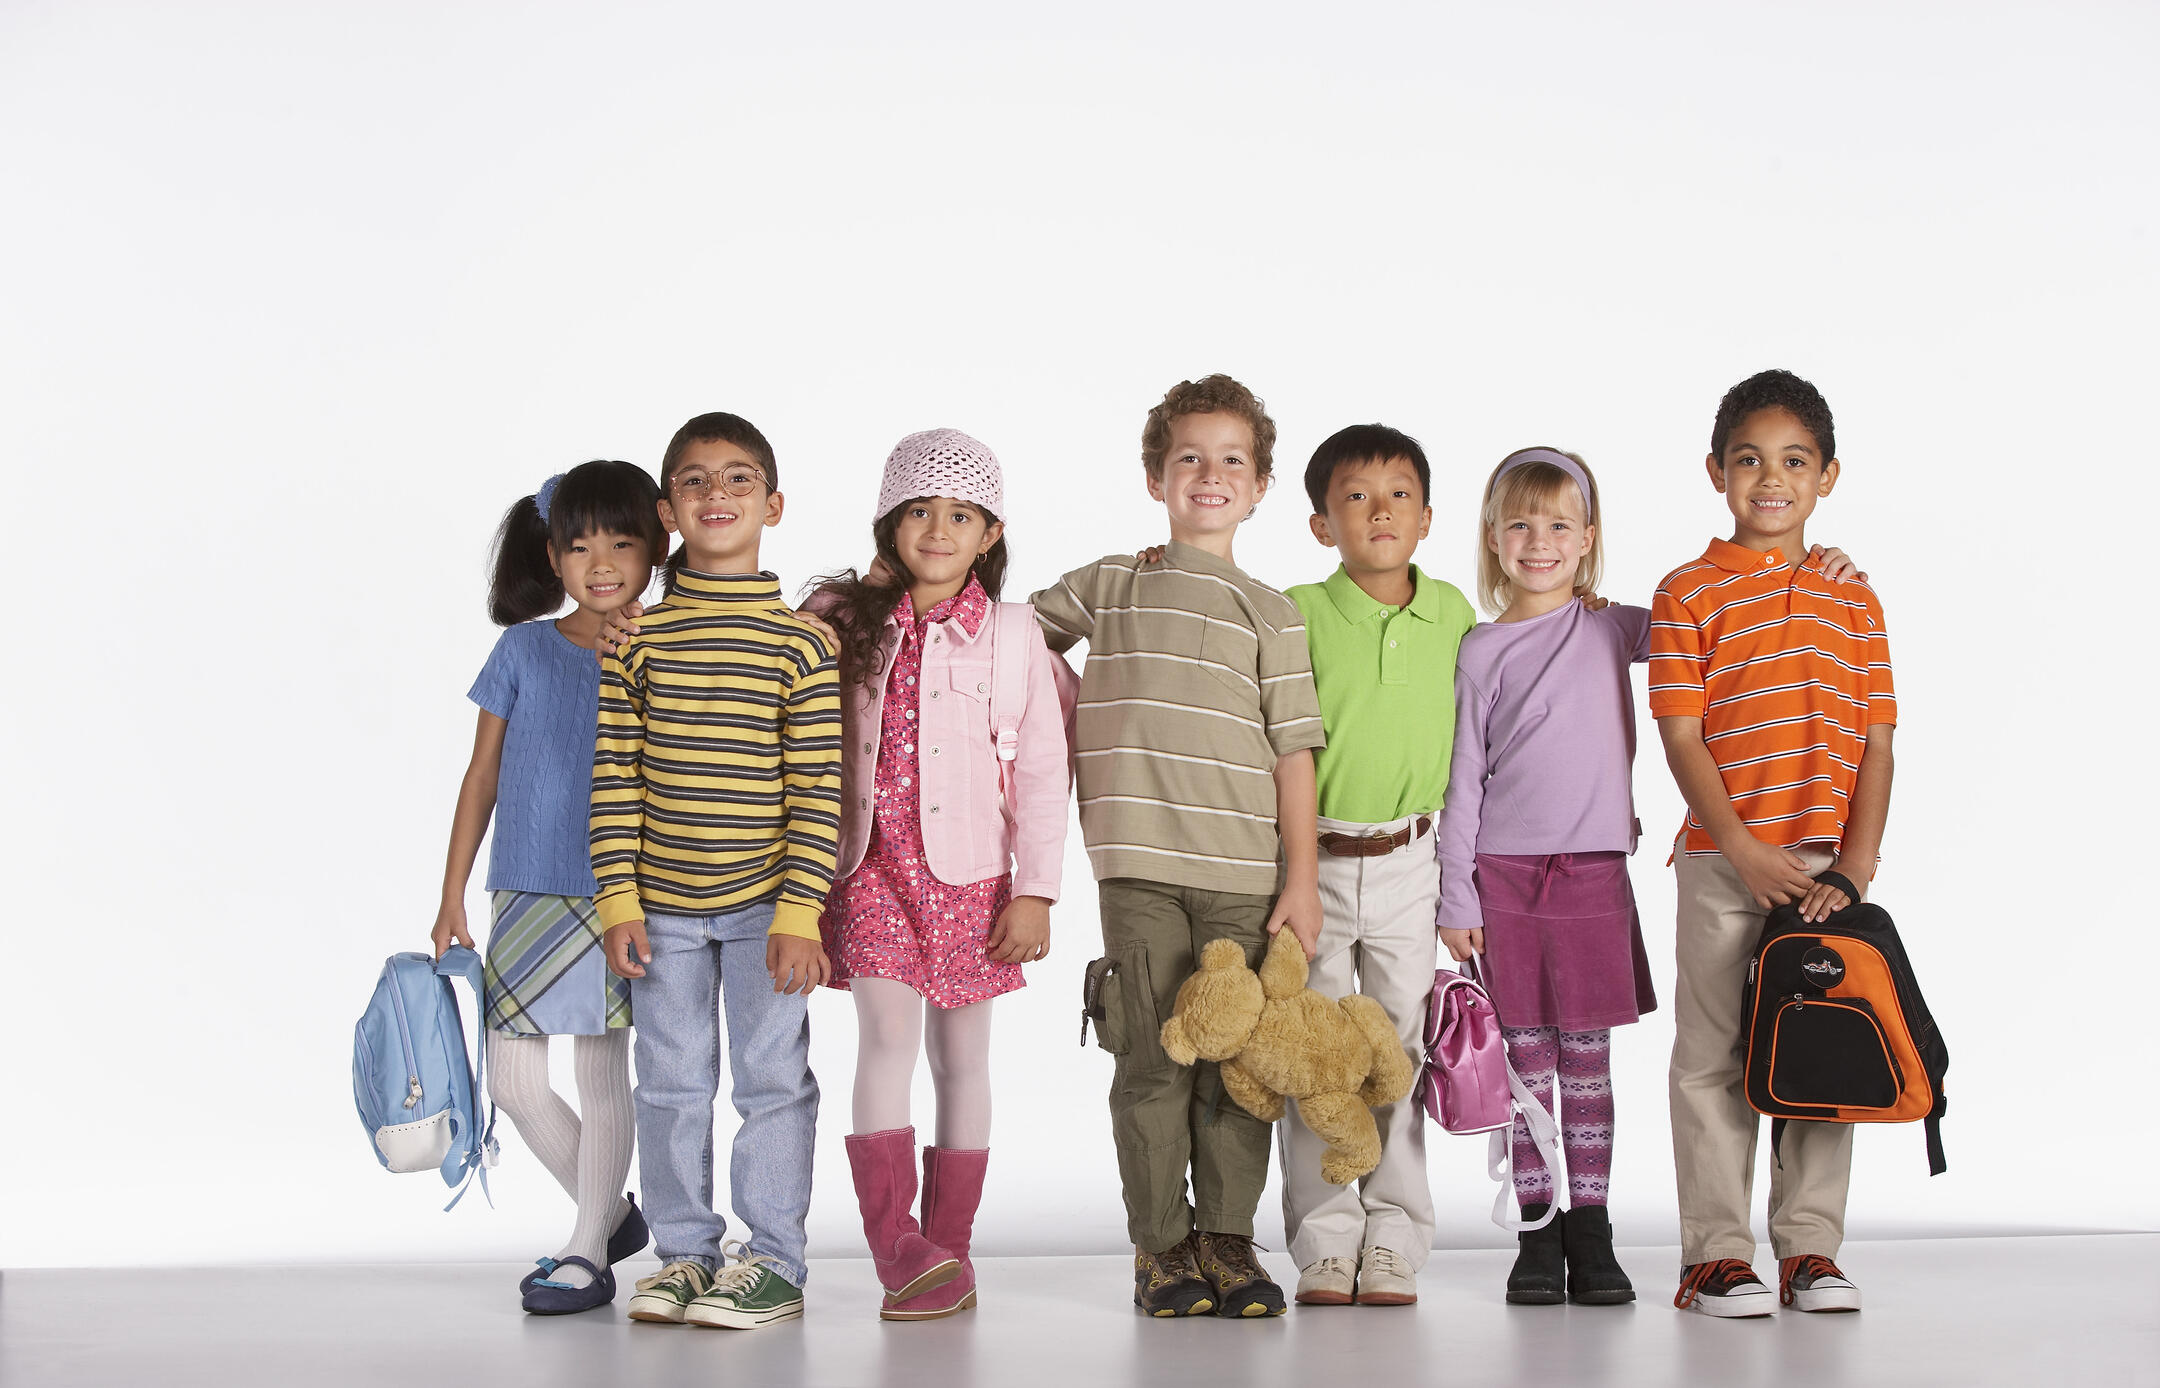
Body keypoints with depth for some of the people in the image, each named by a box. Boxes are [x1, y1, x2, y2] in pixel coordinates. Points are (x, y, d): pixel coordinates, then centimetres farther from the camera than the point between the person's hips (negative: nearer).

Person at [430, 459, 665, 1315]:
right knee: (512, 1076, 3)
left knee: (601, 1074, 1)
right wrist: (452, 898, 5)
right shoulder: (524, 650, 3)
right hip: (527, 893, 2)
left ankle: (589, 1254, 13)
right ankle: (613, 1211, 24)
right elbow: (482, 777, 7)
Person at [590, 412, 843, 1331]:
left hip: (764, 904, -2)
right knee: (670, 1085, 9)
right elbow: (615, 778, 1)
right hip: (661, 906, 2)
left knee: (771, 1079, 3)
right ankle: (685, 1255, 22)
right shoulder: (636, 640, 1)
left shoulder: (798, 645, -5)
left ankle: (772, 1263, 13)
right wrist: (618, 900, -4)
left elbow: (818, 791, -7)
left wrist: (799, 913, -12)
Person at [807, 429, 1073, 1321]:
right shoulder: (850, 625, 5)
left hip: (970, 876, 0)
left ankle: (946, 1250, 15)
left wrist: (1036, 891, -5)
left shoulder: (1014, 637, 0)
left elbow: (1042, 773, 0)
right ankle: (897, 1247, -16)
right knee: (886, 1036, -14)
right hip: (874, 867, 0)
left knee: (960, 1056, 7)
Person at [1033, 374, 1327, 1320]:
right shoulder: (1106, 588, 11)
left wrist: (1302, 878, 0)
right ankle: (1160, 1249, 8)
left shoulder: (1269, 612, 9)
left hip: (1244, 874, 0)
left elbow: (1293, 750, 5)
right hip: (1139, 868, 0)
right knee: (1153, 1061, 0)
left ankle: (1228, 1242, 11)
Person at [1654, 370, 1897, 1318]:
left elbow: (1876, 744, 7)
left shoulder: (1852, 602, 10)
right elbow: (1682, 739, -5)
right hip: (1721, 865, -3)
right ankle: (1715, 1255, 8)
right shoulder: (1690, 593, 0)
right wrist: (1744, 851, -14)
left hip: (1828, 867, 3)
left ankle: (1809, 1249, 16)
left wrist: (1855, 865, -5)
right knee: (1713, 1055, 1)